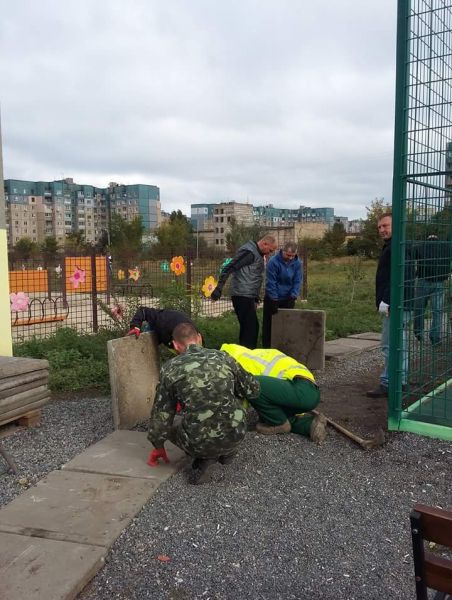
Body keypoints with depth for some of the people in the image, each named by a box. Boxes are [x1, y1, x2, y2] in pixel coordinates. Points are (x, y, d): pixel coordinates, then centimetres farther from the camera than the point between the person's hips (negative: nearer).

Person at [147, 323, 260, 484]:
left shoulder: (170, 368, 0)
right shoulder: (223, 357, 5)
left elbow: (161, 414, 5)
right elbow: (253, 391, 14)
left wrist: (158, 446, 21)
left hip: (199, 442, -2)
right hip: (235, 435, 3)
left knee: (169, 429, 29)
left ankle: (205, 458, 6)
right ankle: (226, 452, 21)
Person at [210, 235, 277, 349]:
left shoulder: (258, 254, 20)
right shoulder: (249, 252, -12)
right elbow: (229, 268, -19)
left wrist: (256, 299, 21)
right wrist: (219, 288, -23)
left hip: (248, 297, 10)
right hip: (242, 296, -10)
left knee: (248, 328, 13)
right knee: (251, 327, -10)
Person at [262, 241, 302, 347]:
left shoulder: (297, 263, -5)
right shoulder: (273, 262, -19)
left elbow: (297, 281, -2)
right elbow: (271, 283, -17)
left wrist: (293, 296, -15)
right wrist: (274, 300, -18)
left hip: (288, 299, 3)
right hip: (272, 298, -3)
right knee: (269, 324, 2)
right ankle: (267, 347, 11)